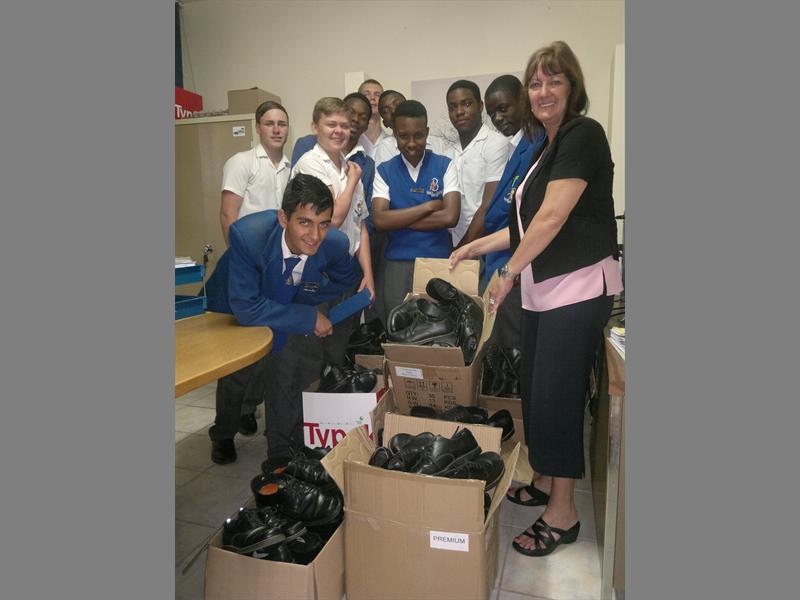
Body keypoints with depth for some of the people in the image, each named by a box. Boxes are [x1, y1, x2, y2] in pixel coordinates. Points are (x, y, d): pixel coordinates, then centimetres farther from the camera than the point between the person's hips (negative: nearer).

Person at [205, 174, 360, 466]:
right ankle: (223, 435, 46)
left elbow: (347, 281, -8)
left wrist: (302, 299, -22)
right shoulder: (247, 235, -43)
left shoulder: (335, 243, -32)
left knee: (287, 376, 0)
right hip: (234, 311, -1)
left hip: (287, 306, 2)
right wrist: (309, 318, -38)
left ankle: (281, 453, 23)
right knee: (234, 374, 14)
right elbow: (245, 308, -41)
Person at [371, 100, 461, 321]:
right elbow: (380, 221, -10)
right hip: (398, 264, 1)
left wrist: (399, 220, -8)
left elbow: (450, 217, -11)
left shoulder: (444, 165, 2)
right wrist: (430, 206, -10)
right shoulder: (384, 171, 4)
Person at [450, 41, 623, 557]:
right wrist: (479, 246, 20)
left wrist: (508, 272, -11)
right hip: (544, 290, 9)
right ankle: (546, 483, 32)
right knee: (536, 389, 14)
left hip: (579, 287, -9)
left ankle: (563, 513, 13)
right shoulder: (549, 147, 18)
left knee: (557, 395, -3)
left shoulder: (583, 134, -10)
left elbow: (553, 217, -18)